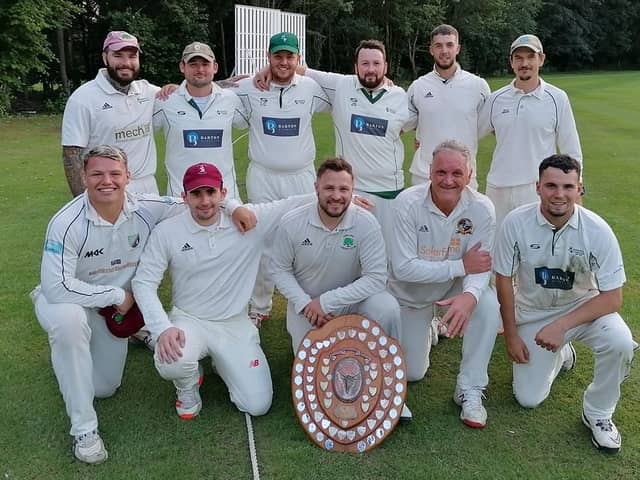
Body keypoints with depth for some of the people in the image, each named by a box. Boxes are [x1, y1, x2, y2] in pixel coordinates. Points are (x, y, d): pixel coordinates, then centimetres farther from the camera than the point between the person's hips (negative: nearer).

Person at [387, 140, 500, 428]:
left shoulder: (481, 209, -20)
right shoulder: (408, 203, -26)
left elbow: (480, 267, -23)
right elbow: (403, 267, -29)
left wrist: (470, 294, -46)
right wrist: (460, 266, -32)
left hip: (455, 290, 1)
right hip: (410, 296, 0)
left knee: (488, 304, -32)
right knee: (412, 374, 5)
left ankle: (469, 390, -15)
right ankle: (426, 331, 39)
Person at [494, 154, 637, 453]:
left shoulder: (597, 230, -21)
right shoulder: (516, 223, -20)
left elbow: (612, 297, -18)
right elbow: (504, 280, -8)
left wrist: (561, 325, -29)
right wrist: (511, 335, -4)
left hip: (584, 307, -1)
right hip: (533, 313, 1)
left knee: (620, 343, -32)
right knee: (528, 399, -1)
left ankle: (597, 413, -3)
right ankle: (560, 355, 32)